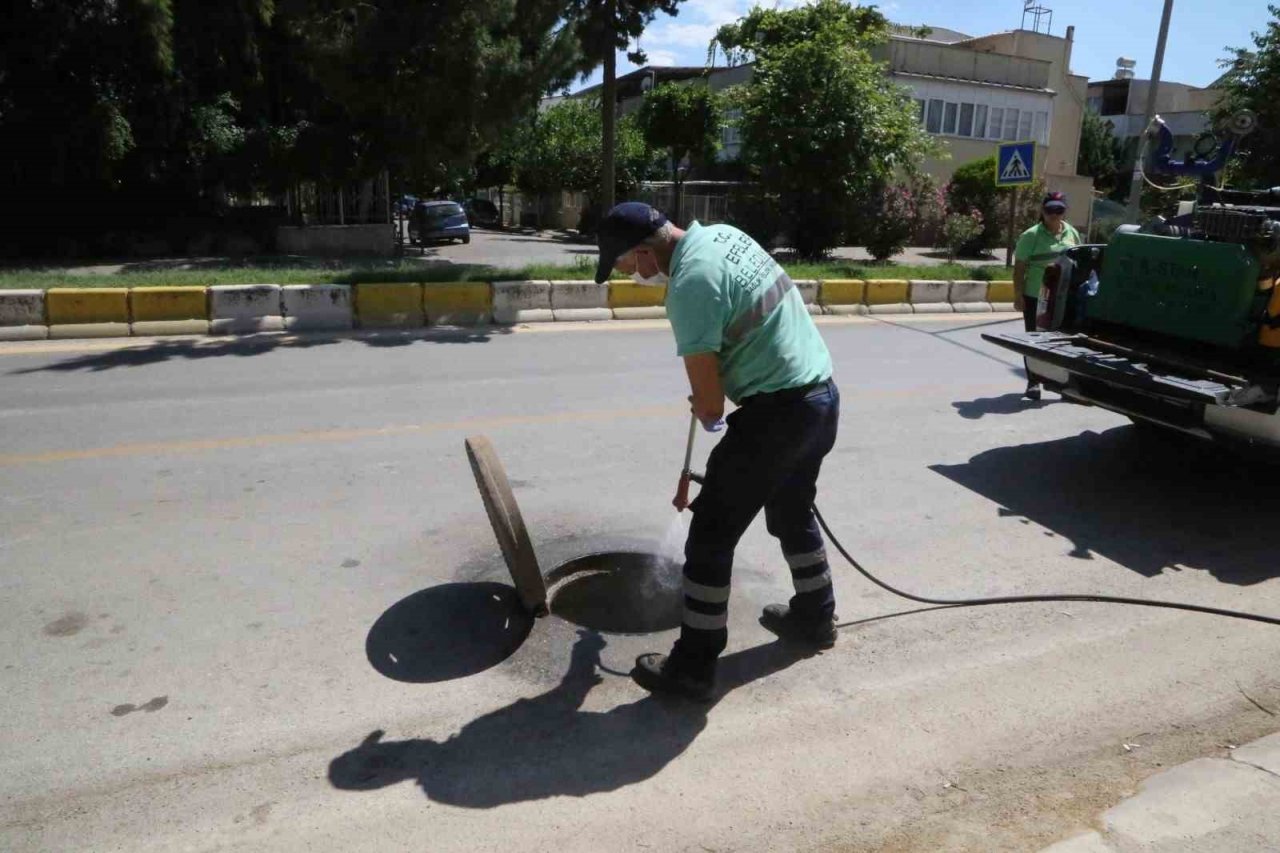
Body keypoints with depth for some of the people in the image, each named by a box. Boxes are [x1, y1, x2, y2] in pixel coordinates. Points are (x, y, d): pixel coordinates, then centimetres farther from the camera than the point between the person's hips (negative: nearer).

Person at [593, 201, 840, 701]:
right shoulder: (722, 234, 8)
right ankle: (814, 618, 44)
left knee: (712, 534, 0)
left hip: (778, 412, -10)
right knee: (793, 513, 27)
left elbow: (708, 400, -17)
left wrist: (710, 419, 7)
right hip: (822, 396, 10)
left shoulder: (689, 284, -20)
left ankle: (693, 666, 9)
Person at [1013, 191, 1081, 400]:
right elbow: (1019, 268, -8)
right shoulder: (1031, 235, -6)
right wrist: (1018, 296, -13)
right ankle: (1033, 383, 12)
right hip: (1036, 297, -4)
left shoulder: (1072, 233, 10)